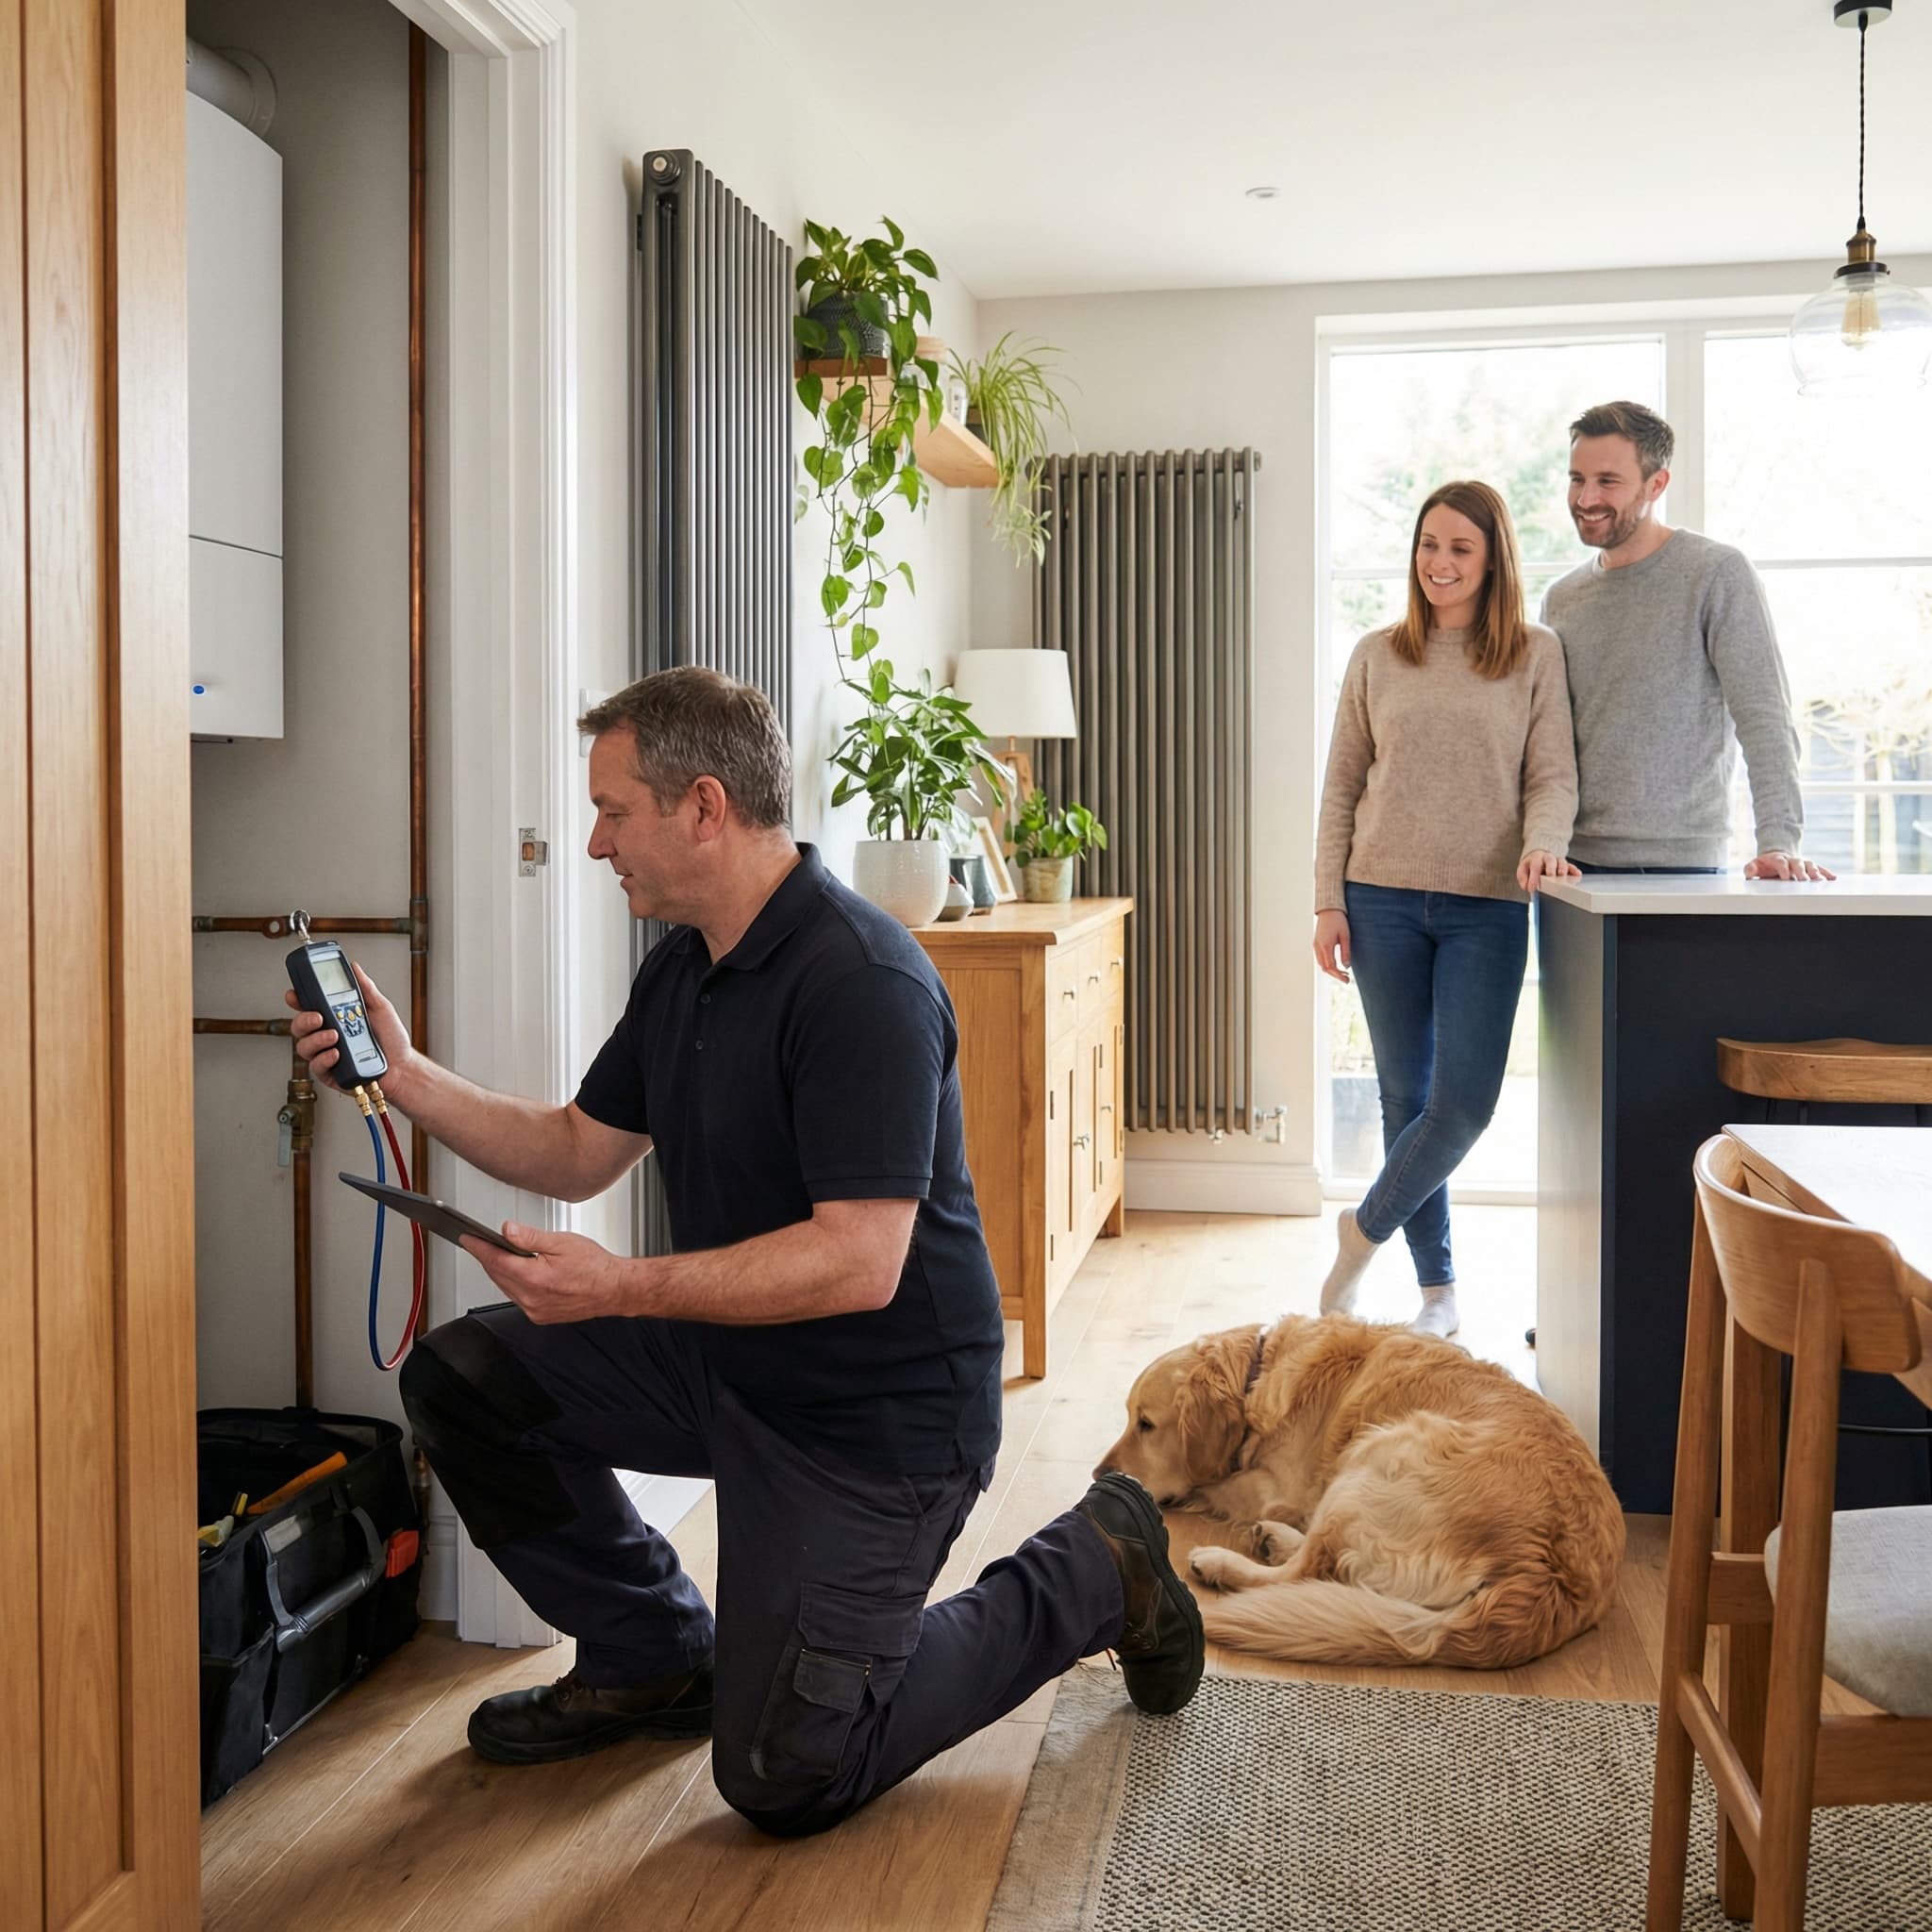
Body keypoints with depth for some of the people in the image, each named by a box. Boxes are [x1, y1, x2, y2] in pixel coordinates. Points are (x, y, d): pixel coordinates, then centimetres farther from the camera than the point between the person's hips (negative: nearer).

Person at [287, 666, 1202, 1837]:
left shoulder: (861, 983, -26)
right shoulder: (686, 966, 6)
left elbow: (860, 1262, -31)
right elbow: (581, 1152, 13)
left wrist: (624, 1289, -32)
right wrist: (409, 1078, 3)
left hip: (875, 1410, -9)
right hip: (724, 1358, 9)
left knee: (782, 1779, -5)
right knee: (463, 1378, 1)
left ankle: (1090, 1574, 13)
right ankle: (656, 1660, 17)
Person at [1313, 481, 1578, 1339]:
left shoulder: (1536, 655, 5)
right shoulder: (1377, 656, 8)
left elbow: (1553, 775, 1)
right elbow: (1341, 786, 8)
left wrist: (1542, 842, -20)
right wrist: (1328, 901, 1)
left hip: (1487, 905, -1)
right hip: (1383, 898, 1)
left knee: (1465, 1099, -9)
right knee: (1406, 1095, 5)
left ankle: (1366, 1227, 16)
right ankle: (1438, 1290, 17)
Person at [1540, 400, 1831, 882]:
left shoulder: (1717, 574, -4)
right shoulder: (1560, 598, 12)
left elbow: (1764, 720, -10)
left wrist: (1777, 843, -20)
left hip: (1683, 862, -4)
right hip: (1575, 863, 5)